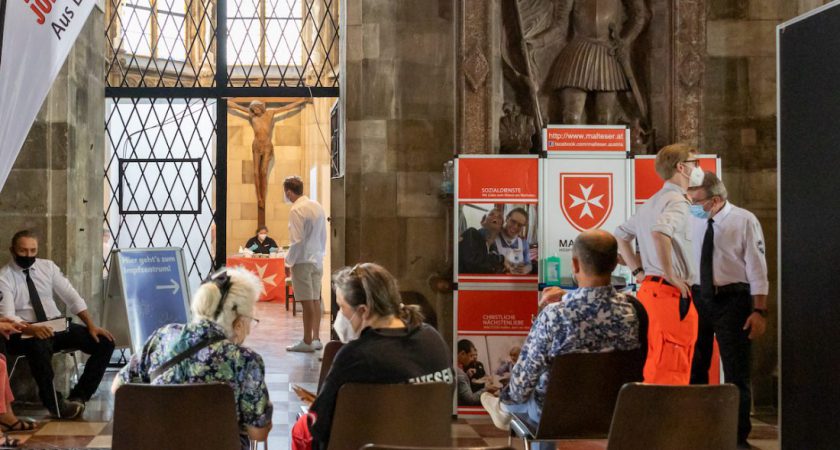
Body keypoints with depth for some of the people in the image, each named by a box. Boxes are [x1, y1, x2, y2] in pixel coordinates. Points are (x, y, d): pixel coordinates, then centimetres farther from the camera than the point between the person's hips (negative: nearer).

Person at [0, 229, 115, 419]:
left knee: (105, 342, -13)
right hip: (25, 332, -5)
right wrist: (31, 328, -37)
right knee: (40, 346, -41)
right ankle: (55, 403, -22)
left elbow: (71, 297, 5)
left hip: (56, 325, 5)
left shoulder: (47, 266, 7)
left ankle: (78, 396, -6)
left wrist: (91, 325, -7)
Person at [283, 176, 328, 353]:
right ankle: (315, 338, 18)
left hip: (303, 260, -8)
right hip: (317, 260, 8)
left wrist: (289, 260, -8)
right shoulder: (317, 206, 7)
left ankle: (307, 342, 3)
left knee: (307, 301, -3)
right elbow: (323, 235, 11)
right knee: (315, 299, 12)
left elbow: (297, 240, -18)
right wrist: (320, 254, 18)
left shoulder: (297, 210, -15)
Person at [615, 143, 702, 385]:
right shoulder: (676, 200, -11)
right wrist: (670, 275, -22)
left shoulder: (652, 202, 18)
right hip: (671, 293, -9)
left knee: (653, 369, 14)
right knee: (671, 373, -8)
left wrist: (639, 271, 20)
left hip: (649, 289, 9)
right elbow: (660, 233, -31)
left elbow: (621, 235, 26)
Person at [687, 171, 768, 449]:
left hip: (732, 301, -4)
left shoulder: (744, 221, -8)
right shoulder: (692, 221, 4)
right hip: (697, 298, 4)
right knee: (695, 367, 10)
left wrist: (759, 311, -13)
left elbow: (757, 269, -9)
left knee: (736, 371, 4)